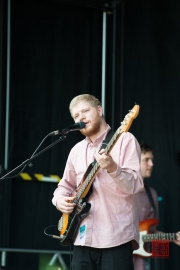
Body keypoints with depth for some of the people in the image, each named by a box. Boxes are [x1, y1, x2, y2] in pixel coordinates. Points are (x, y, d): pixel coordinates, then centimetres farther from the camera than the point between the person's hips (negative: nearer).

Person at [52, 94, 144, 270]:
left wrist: (112, 168, -31)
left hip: (116, 237, -6)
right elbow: (66, 185, 26)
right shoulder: (77, 150, 17)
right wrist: (60, 199, 4)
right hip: (83, 237, 6)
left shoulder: (124, 140, -3)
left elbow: (134, 185, -12)